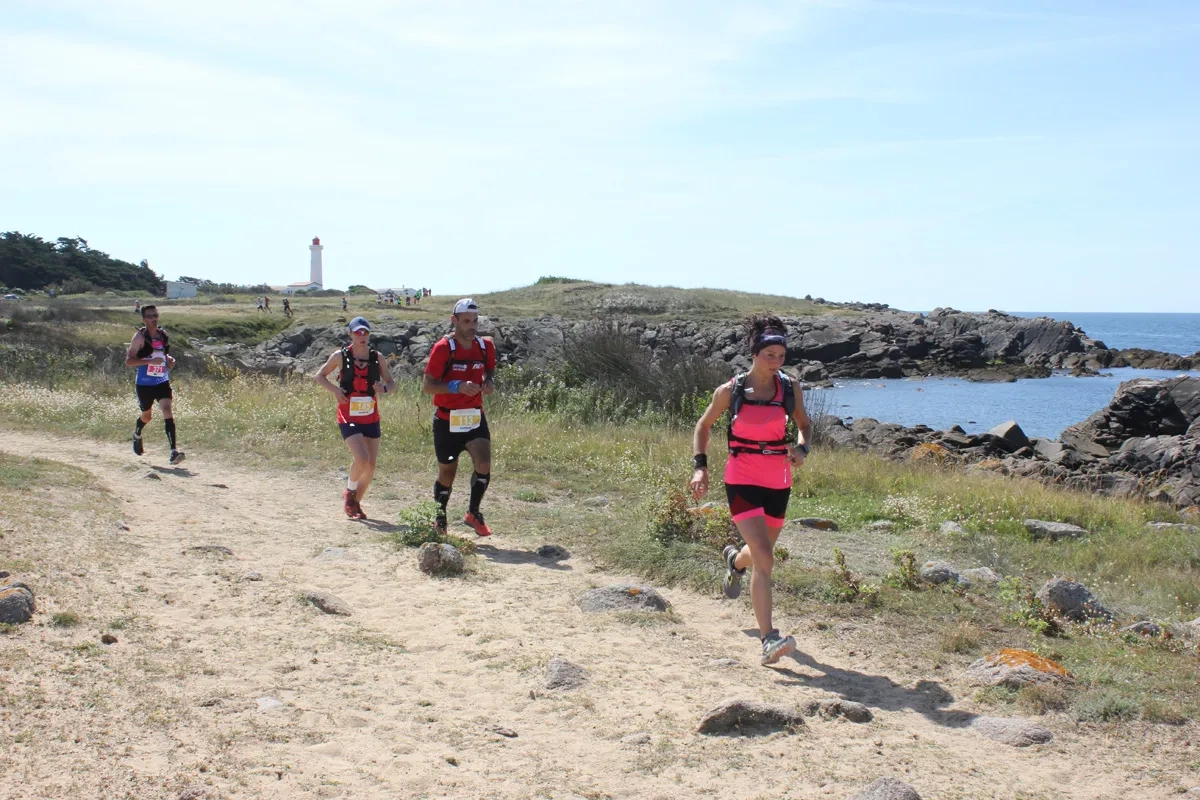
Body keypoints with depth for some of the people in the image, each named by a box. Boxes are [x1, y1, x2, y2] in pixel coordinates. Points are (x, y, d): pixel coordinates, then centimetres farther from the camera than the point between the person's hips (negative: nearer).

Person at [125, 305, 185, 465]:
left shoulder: (163, 335, 6)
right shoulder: (140, 337, -9)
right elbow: (128, 361, -15)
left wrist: (170, 360, 1)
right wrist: (150, 361, -26)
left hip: (162, 382, 3)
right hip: (144, 384, -3)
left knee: (167, 410, -16)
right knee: (147, 416, 15)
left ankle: (173, 451, -24)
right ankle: (137, 435, 51)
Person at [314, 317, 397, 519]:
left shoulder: (377, 358, 3)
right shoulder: (340, 356, -3)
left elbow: (392, 383, 10)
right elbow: (320, 376, 7)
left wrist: (384, 388, -14)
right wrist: (334, 390, -12)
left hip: (371, 417, 4)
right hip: (348, 417, -4)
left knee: (371, 465, 4)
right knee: (362, 459, -21)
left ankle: (356, 503, 26)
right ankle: (349, 492, 8)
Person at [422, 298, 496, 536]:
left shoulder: (486, 346, 0)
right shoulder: (443, 348, -14)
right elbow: (426, 386, -14)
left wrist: (489, 383, -5)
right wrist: (458, 386, -27)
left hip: (475, 418, 3)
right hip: (447, 420, -3)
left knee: (484, 465, -15)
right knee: (447, 473, 9)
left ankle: (473, 512, 6)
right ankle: (439, 520, 30)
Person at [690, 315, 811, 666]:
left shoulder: (789, 389, 1)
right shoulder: (730, 391, -6)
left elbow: (804, 424, 17)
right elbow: (703, 426, 9)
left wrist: (801, 448, -5)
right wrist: (700, 466, -2)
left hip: (778, 483, 4)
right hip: (742, 481, -4)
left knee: (761, 552, 22)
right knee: (764, 559, -18)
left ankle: (735, 560, 61)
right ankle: (770, 642, -19)